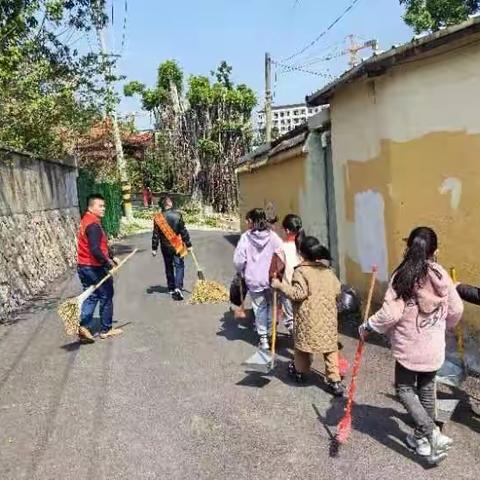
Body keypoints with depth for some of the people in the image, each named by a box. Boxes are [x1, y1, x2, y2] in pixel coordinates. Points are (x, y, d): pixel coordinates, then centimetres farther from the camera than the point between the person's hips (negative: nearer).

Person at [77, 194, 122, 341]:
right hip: (94, 268, -9)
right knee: (106, 296, 6)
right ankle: (106, 330, 16)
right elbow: (95, 250, -28)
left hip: (83, 267, 9)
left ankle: (84, 326, 3)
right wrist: (108, 262, -19)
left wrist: (111, 257, 18)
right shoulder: (93, 225, -20)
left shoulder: (87, 221, 13)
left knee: (91, 297, 13)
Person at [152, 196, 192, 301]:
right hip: (177, 246, -2)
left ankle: (171, 289, 22)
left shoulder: (158, 218, -6)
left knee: (168, 268, 15)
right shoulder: (177, 215, -11)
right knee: (179, 266, 3)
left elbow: (156, 234, -2)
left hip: (165, 247, 2)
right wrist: (188, 244, 0)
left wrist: (154, 248, 5)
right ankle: (178, 287, -14)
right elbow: (184, 231, -8)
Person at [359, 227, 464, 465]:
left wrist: (368, 327, -7)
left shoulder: (403, 275, -17)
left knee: (405, 389, 10)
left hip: (409, 346, -5)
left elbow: (390, 313, -22)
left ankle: (432, 434, -2)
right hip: (434, 346, 5)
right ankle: (422, 438, 30)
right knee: (427, 388, 19)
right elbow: (456, 310, 7)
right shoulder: (441, 274, -2)